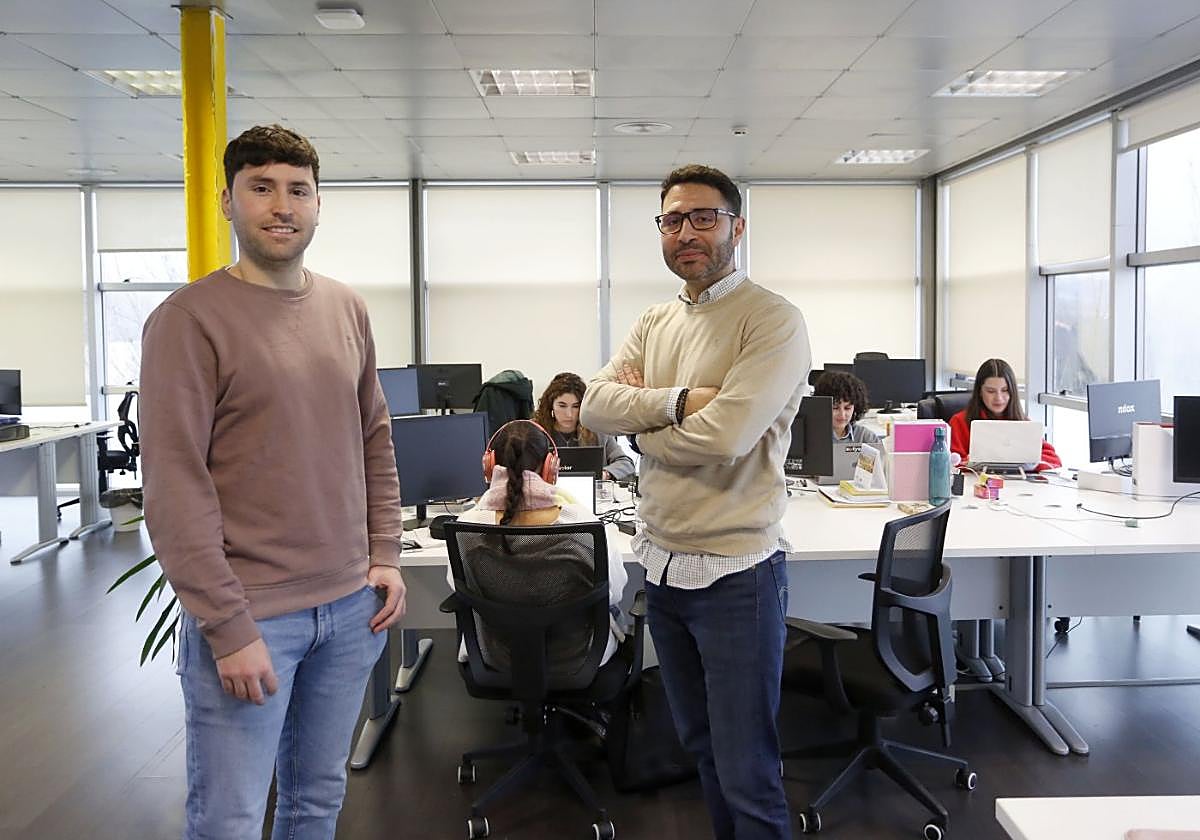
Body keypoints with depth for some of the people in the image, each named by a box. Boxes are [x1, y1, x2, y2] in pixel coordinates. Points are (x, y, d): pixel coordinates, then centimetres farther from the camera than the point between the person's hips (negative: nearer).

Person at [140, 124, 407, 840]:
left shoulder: (348, 310, 8)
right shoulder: (190, 319, -10)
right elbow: (175, 486, -13)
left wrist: (387, 555, 7)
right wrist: (228, 627, -15)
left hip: (351, 606, 5)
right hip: (248, 613, -5)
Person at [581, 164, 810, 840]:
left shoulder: (774, 321, -12)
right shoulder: (654, 324, 10)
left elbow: (723, 435, -24)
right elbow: (596, 405, -3)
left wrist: (643, 417, -6)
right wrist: (680, 401, -19)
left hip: (736, 573, -7)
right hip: (663, 563, 7)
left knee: (747, 776, 3)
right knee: (701, 745, 22)